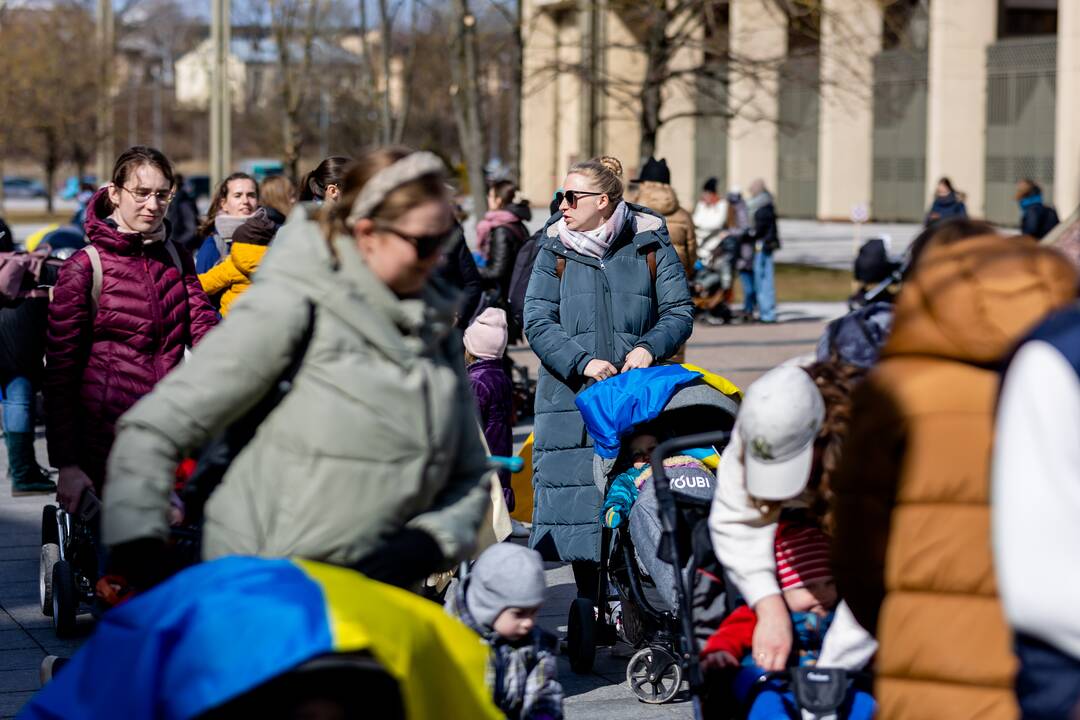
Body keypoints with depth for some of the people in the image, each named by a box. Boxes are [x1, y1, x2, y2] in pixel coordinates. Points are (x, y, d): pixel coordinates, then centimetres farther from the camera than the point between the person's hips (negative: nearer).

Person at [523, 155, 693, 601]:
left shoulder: (650, 246, 5)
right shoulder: (555, 251, 8)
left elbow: (679, 312, 5)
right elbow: (537, 321, 0)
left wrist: (649, 347, -15)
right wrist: (581, 362, -14)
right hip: (572, 396, 1)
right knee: (577, 490, -1)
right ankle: (590, 606, 9)